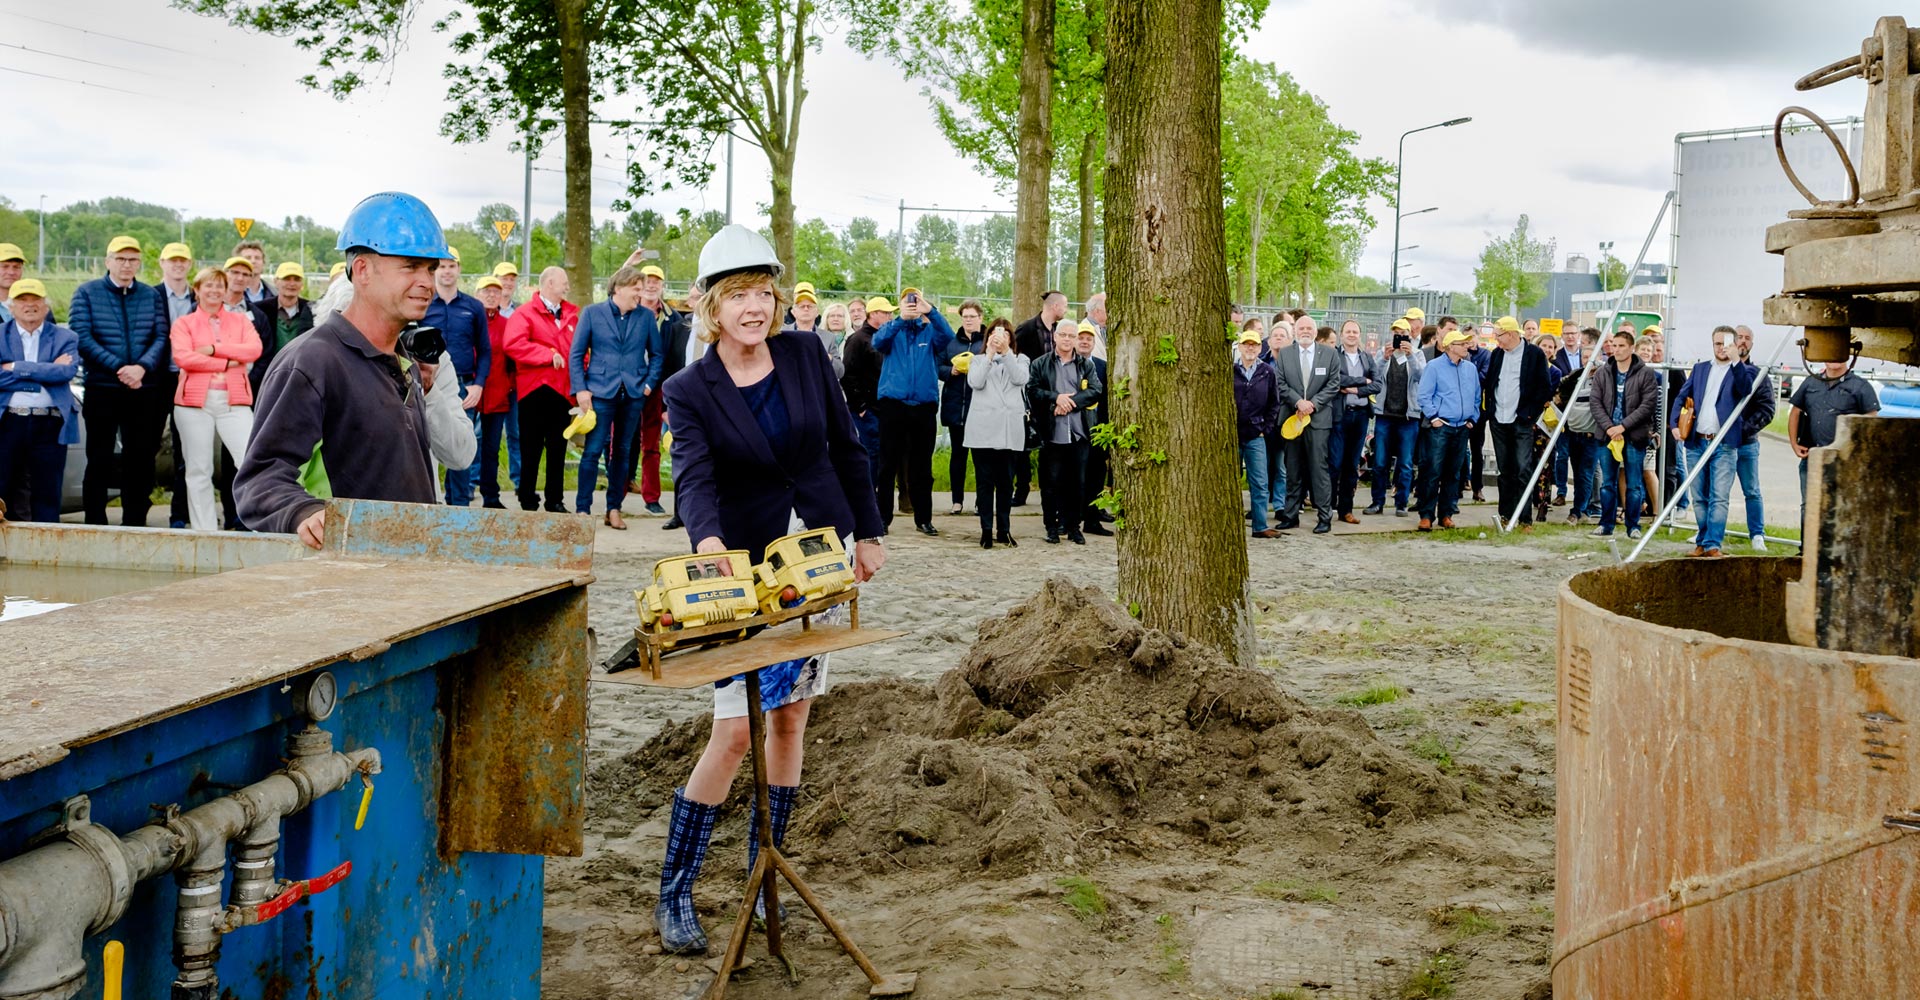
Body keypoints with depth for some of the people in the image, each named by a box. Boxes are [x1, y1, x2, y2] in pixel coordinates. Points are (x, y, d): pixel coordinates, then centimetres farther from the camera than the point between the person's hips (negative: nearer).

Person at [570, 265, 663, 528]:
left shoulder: (646, 316, 7)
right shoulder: (592, 313, 1)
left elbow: (656, 354, 12)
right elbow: (576, 354, 1)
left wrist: (649, 383, -1)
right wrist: (580, 389, -7)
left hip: (633, 393, 3)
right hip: (601, 390, -2)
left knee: (623, 451, 8)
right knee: (593, 450, -7)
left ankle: (614, 509, 15)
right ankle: (582, 509, -1)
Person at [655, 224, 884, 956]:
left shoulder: (805, 356, 0)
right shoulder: (689, 391, -9)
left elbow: (846, 449, 9)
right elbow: (693, 477, -25)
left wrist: (867, 533, 10)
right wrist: (706, 538, -44)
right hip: (749, 568, -4)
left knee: (790, 717, 9)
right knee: (735, 731, -8)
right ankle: (674, 895, 4)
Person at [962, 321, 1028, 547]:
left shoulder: (1019, 360, 15)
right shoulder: (979, 360, 15)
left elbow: (1020, 379, -7)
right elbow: (975, 382, -5)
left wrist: (1005, 351, -11)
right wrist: (990, 353, -7)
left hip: (1009, 429, 0)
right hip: (982, 428, 0)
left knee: (1005, 481, 4)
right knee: (984, 480, -1)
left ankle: (1004, 530, 10)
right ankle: (986, 530, 1)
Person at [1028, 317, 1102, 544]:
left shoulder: (1086, 366, 11)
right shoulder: (1040, 365, 8)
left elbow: (1096, 390, -2)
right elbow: (1032, 390, -3)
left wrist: (1071, 402, -13)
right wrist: (1055, 397, -15)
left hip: (1078, 433, 2)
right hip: (1051, 434, -1)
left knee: (1077, 483, 5)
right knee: (1051, 482, 1)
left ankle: (1073, 526, 14)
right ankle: (1052, 527, 10)